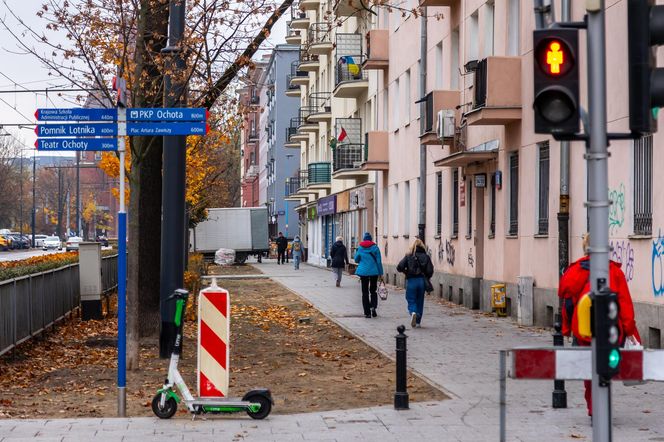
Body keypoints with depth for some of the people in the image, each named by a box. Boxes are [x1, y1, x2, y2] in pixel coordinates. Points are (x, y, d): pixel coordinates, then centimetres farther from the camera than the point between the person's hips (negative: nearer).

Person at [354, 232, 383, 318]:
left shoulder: (360, 248, 0)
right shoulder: (375, 247, -3)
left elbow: (356, 260, 9)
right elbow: (379, 261, -4)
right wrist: (380, 272, 2)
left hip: (363, 272, 0)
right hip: (374, 272, 0)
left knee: (365, 292, 7)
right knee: (373, 290, 15)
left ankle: (367, 312, 4)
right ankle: (373, 307, -8)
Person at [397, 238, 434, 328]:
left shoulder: (408, 256, -2)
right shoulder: (426, 257, 1)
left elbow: (399, 267, -10)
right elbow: (430, 271, -5)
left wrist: (405, 272, 9)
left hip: (411, 281, -2)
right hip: (421, 281, 2)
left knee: (411, 301, 6)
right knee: (420, 301, 13)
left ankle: (413, 312, -26)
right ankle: (418, 322, 16)